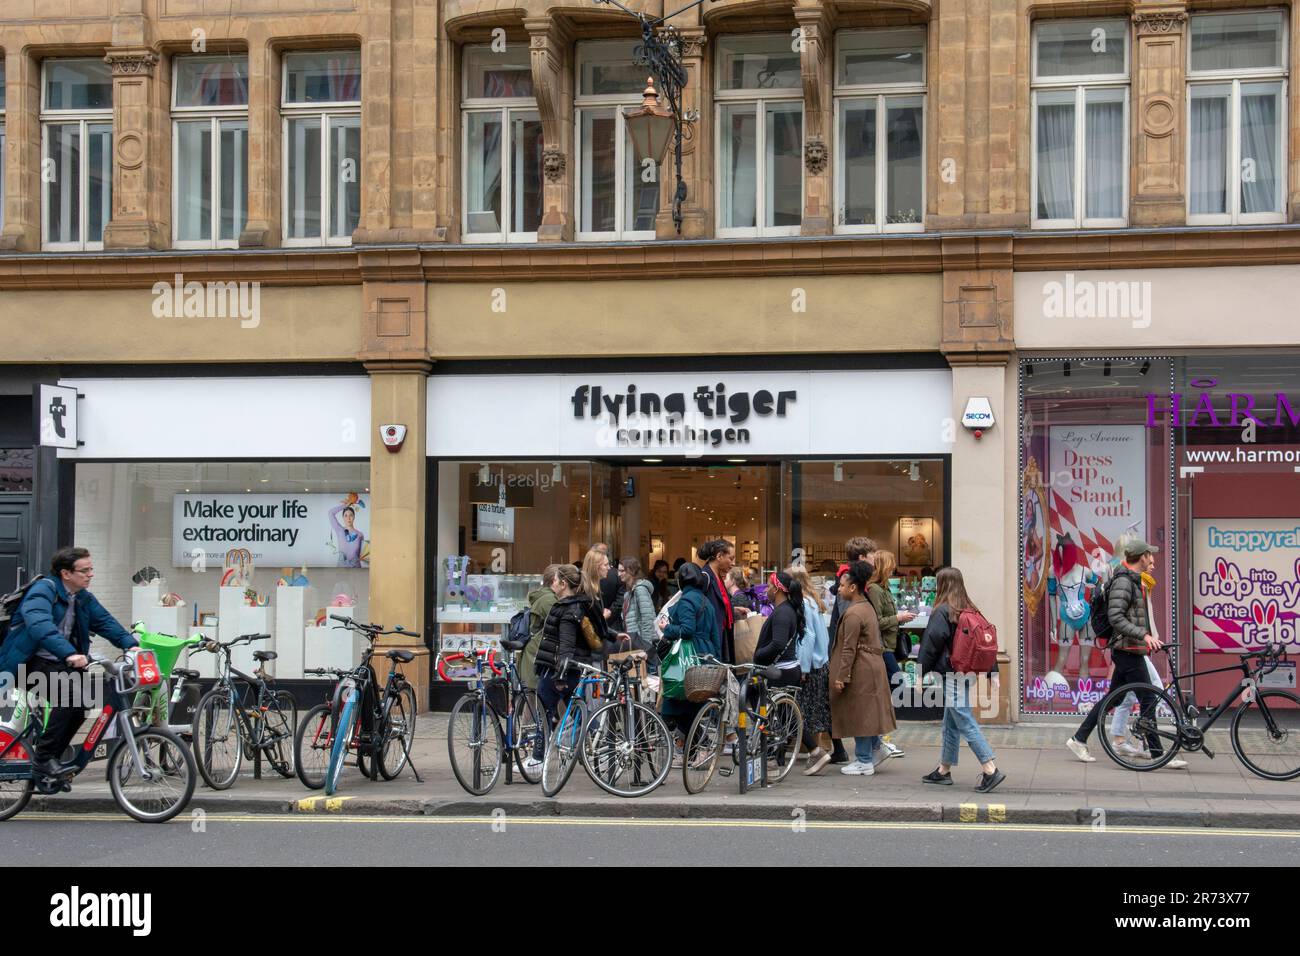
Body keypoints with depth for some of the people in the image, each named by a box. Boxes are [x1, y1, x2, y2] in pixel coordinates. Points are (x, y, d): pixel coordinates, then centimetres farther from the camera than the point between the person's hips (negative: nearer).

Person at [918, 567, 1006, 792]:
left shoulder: (942, 611, -12)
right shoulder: (970, 609, 11)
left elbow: (931, 645, -13)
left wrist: (920, 674, -6)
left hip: (951, 675, -9)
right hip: (966, 672, 9)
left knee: (965, 722, -9)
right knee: (951, 724, 17)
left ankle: (991, 770, -16)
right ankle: (943, 771, 25)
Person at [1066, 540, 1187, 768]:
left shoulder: (1135, 580, 16)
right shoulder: (1123, 582, -16)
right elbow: (1115, 617, -25)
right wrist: (1144, 635, -30)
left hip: (1129, 651, 10)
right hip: (1128, 650, -10)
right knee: (1148, 700, -5)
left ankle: (1079, 740, 17)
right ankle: (1158, 754, 0)